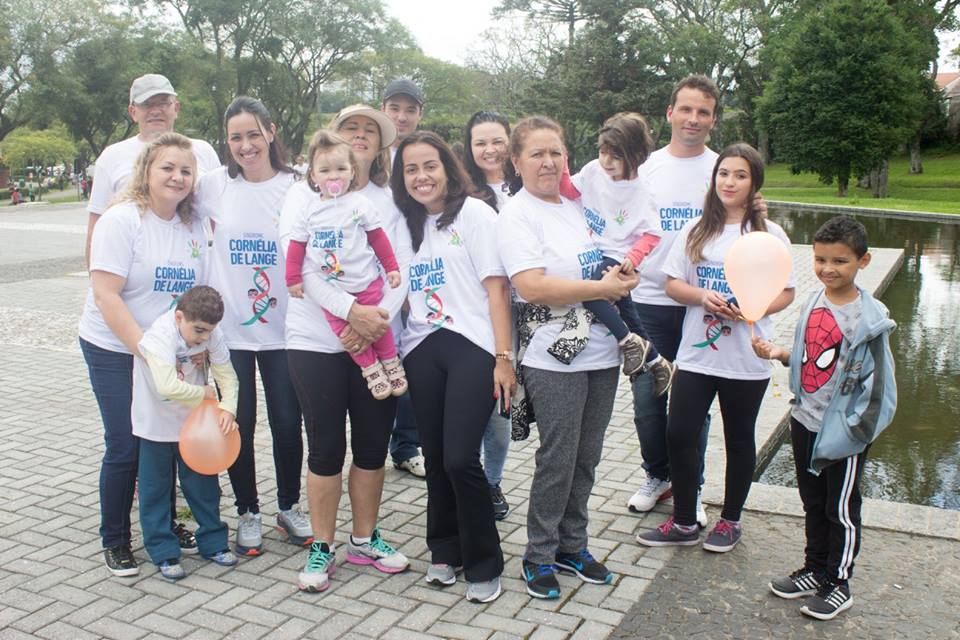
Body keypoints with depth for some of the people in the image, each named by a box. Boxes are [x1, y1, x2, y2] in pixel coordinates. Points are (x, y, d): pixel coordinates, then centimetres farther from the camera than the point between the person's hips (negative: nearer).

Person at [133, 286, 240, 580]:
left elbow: (227, 375, -8)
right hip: (155, 424, -4)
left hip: (193, 420, 4)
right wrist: (204, 393, -28)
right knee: (155, 489, 7)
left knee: (203, 483, 12)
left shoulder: (211, 334, -15)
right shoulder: (158, 337, -31)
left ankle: (213, 542, 26)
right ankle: (164, 553, 20)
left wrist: (227, 408, -25)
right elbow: (168, 387, -43)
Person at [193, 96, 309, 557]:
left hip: (283, 328, 0)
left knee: (287, 423, 6)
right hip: (228, 327, 0)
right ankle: (248, 513, 26)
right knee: (238, 425, 7)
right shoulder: (215, 184, -2)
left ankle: (289, 507, 28)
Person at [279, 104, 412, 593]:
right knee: (326, 446, 3)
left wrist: (377, 318, -17)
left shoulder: (390, 201, 10)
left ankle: (363, 539, 28)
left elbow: (402, 269, 0)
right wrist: (351, 309, -24)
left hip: (378, 341, 3)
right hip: (316, 342, -3)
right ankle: (322, 548, 19)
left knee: (374, 443, 10)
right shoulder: (304, 194, 3)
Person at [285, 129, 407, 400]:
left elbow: (378, 238, 1)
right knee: (343, 328, -4)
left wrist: (392, 267, 1)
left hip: (365, 281, -2)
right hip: (330, 288, 2)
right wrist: (293, 278, 5)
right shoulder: (308, 210, 3)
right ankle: (370, 368, 12)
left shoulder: (359, 204, -3)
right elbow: (296, 245, 8)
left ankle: (392, 363, 24)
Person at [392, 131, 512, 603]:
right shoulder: (406, 224, 16)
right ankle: (445, 550, 27)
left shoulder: (473, 213, 0)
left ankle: (484, 564, 8)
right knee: (435, 457, 8)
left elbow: (496, 287, -5)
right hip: (422, 351, 5)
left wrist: (503, 356, -11)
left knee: (460, 459, -11)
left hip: (472, 347, -5)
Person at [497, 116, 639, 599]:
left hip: (601, 351, 7)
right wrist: (602, 287, -17)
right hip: (555, 358, -7)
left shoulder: (577, 204, 13)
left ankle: (572, 545, 30)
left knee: (587, 457, 14)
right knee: (558, 461, 0)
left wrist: (620, 273, 6)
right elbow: (533, 287, -21)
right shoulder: (516, 215, -9)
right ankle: (539, 556, 18)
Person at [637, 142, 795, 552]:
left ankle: (730, 520, 31)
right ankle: (684, 523, 18)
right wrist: (703, 296, -15)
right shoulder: (696, 230, 7)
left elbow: (786, 293, -1)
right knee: (679, 435, 1)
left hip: (746, 360, -2)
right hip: (696, 354, 2)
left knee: (739, 440, 12)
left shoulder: (769, 234, -1)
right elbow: (672, 284, 5)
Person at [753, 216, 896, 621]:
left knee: (842, 510, 9)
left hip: (843, 432, -6)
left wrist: (856, 429, -16)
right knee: (813, 503, 20)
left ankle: (839, 585, 25)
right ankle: (815, 570, 37)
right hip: (805, 422, 6)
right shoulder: (814, 303, 2)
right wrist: (778, 353, -4)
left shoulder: (868, 318, -18)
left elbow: (879, 382, -16)